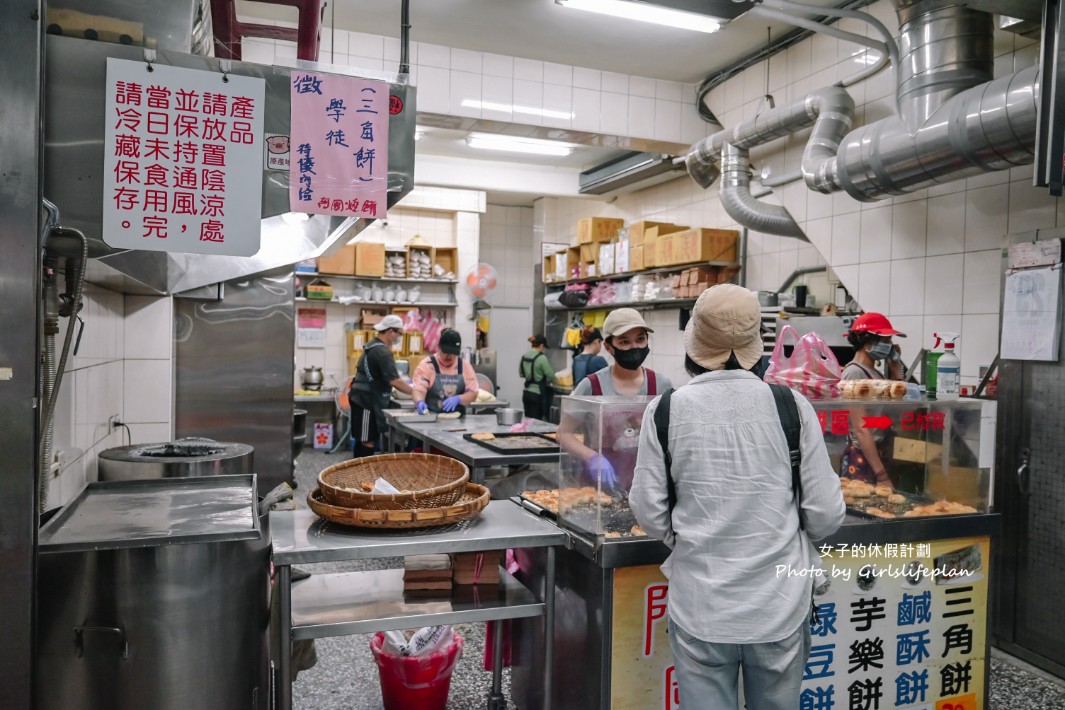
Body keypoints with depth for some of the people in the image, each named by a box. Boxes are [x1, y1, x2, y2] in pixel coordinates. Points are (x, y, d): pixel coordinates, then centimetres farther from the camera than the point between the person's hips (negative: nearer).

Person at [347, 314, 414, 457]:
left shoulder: (372, 346, 13)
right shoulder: (382, 352, -19)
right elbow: (394, 381, -23)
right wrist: (415, 392, -13)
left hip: (362, 399, 10)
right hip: (368, 401, -10)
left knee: (362, 440, 15)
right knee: (369, 441, -5)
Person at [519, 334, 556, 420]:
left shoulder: (524, 357, 5)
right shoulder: (541, 358, -14)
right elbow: (551, 375, -11)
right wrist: (549, 381, 10)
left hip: (526, 393, 7)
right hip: (537, 394, -7)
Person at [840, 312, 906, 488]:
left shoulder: (875, 373, 13)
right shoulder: (855, 373, -13)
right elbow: (860, 430, -18)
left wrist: (896, 370, 10)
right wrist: (881, 475, -22)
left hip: (880, 457, 8)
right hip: (862, 461, -8)